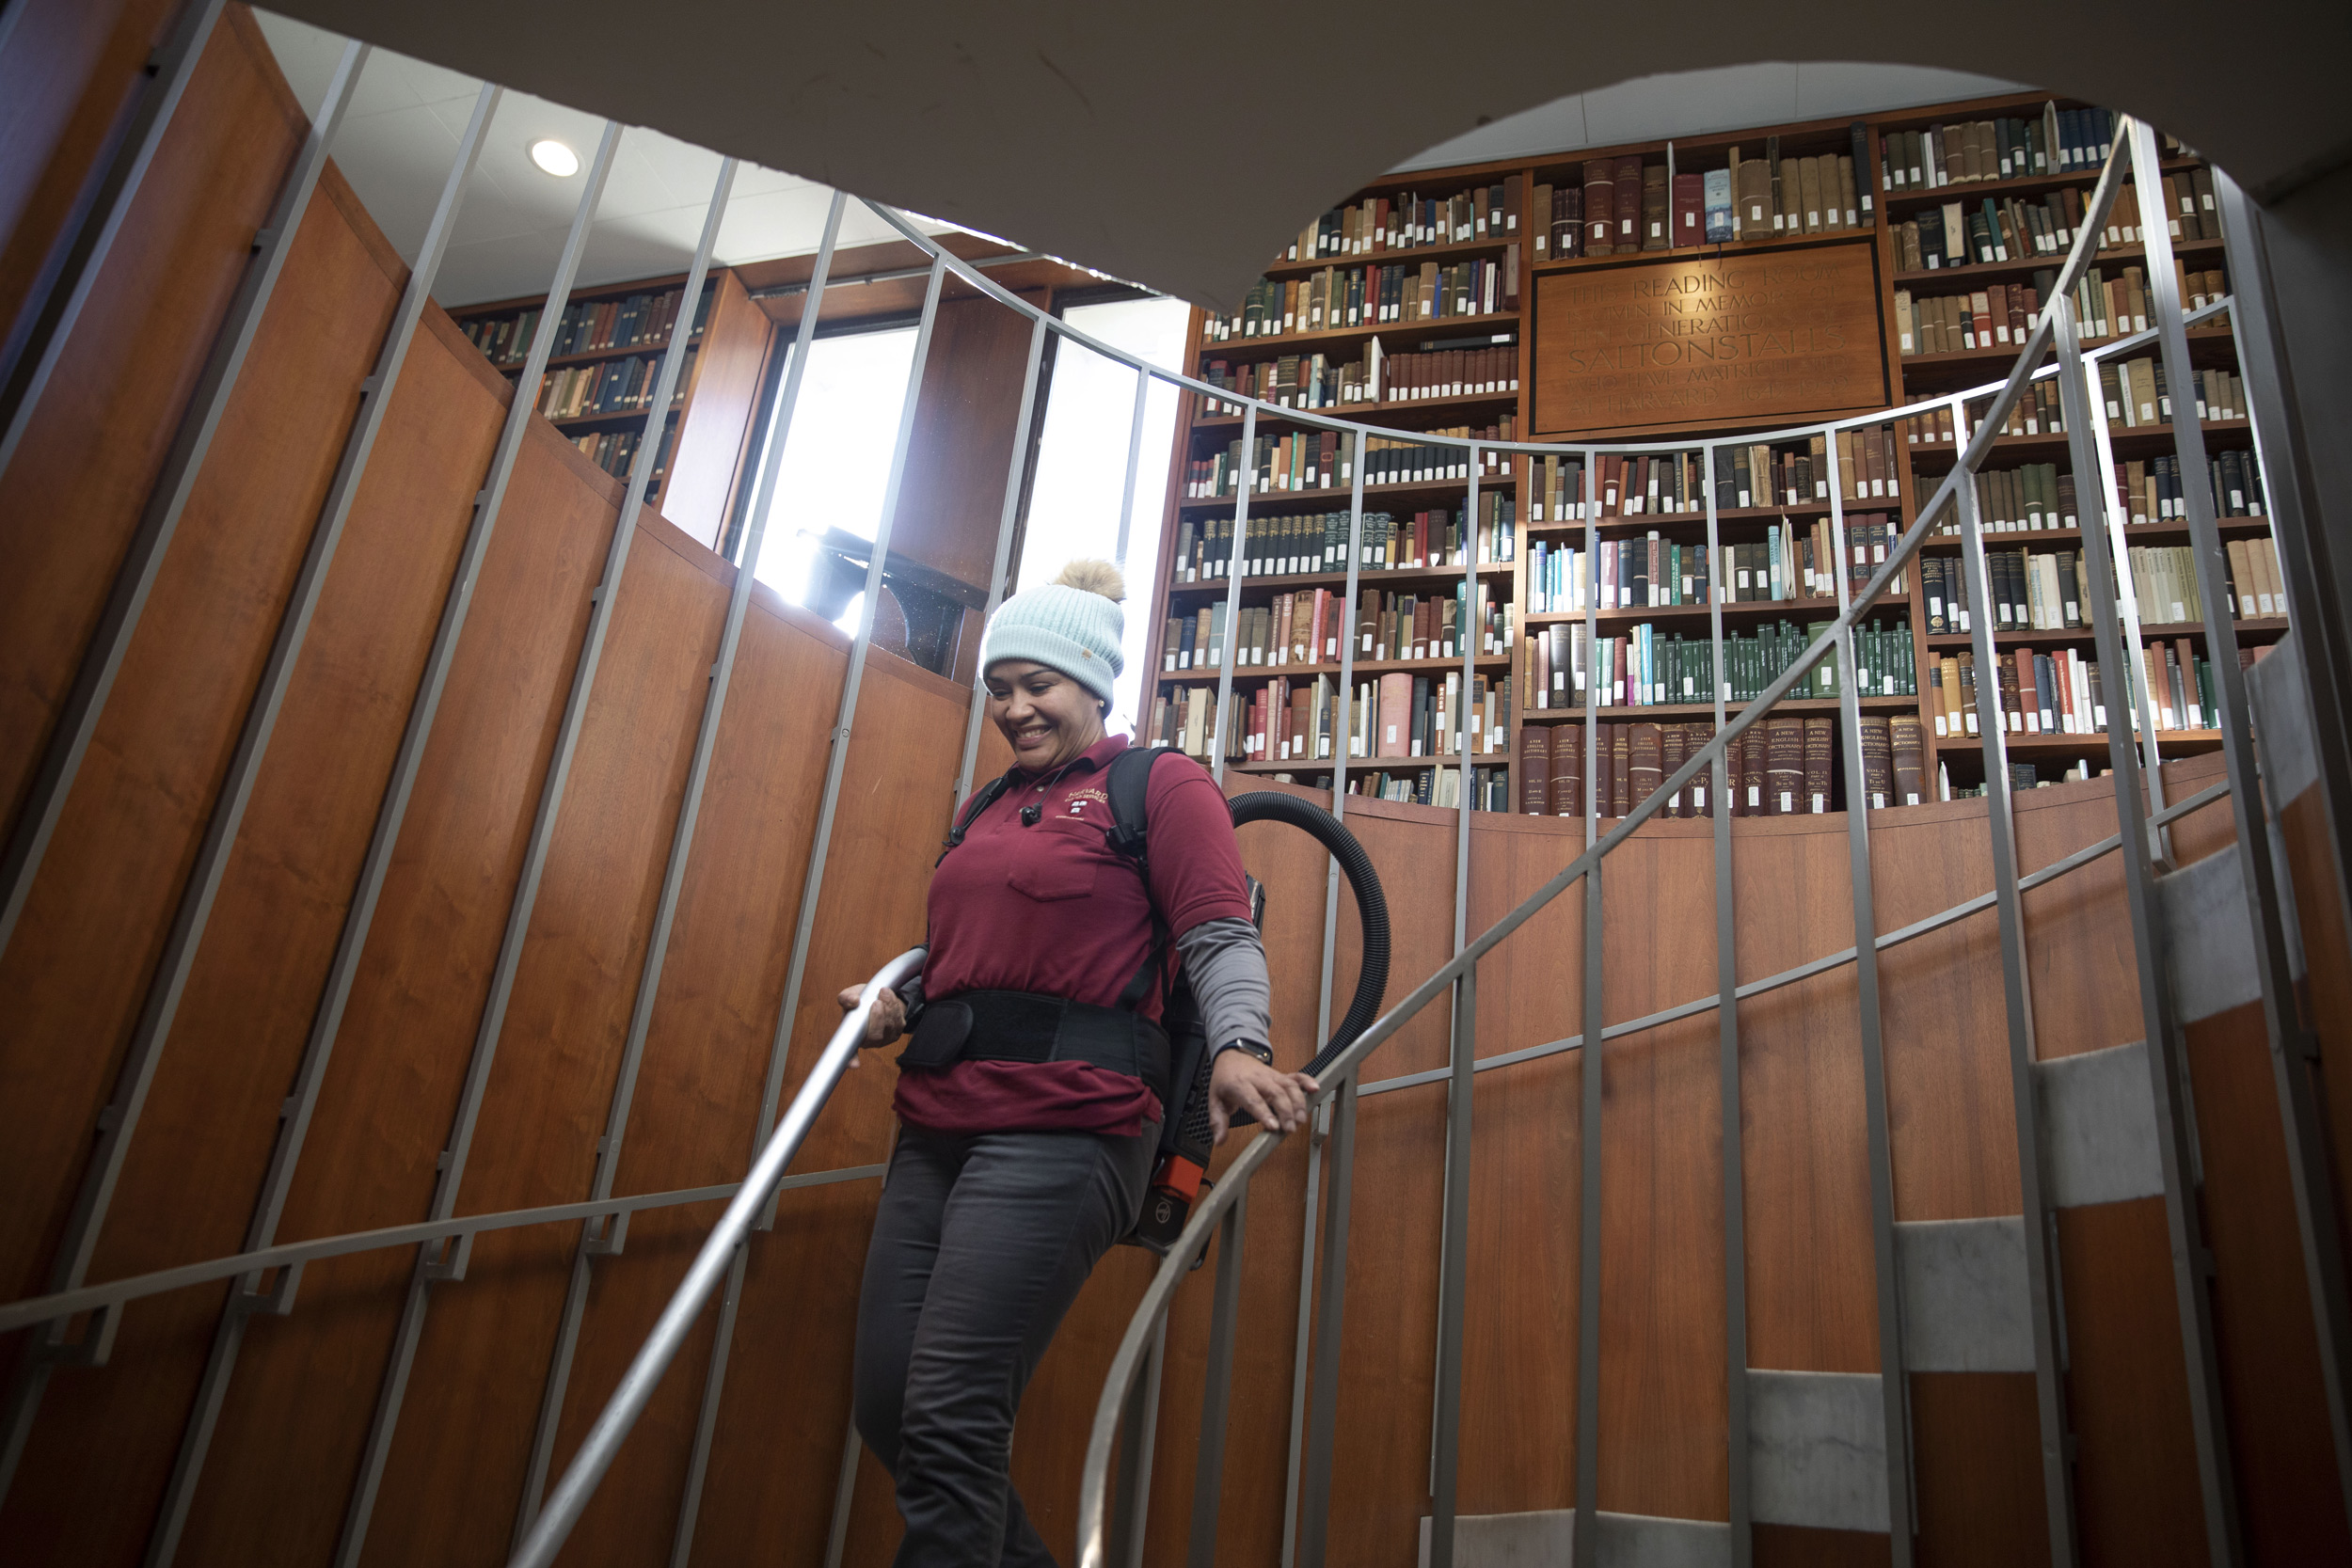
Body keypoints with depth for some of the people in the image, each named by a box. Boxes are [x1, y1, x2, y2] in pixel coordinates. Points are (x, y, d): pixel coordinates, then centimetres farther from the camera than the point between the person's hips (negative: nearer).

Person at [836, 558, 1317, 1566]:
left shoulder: (1163, 785, 4)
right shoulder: (994, 808, 23)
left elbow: (1221, 936, -7)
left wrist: (1239, 1047, -26)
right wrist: (894, 1009, 11)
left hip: (1063, 1131, -8)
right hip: (937, 1126, 8)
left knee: (948, 1425, -12)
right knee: (888, 1409, 7)